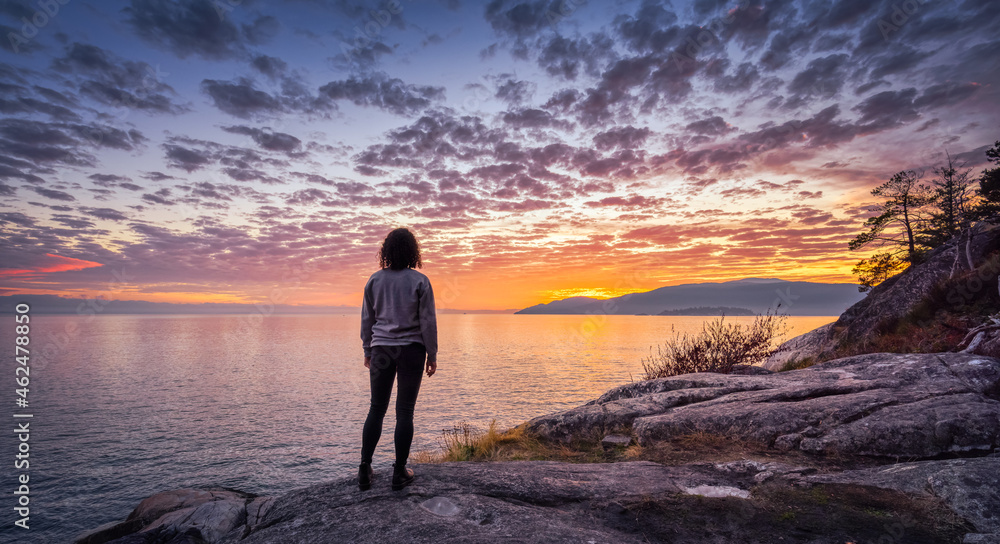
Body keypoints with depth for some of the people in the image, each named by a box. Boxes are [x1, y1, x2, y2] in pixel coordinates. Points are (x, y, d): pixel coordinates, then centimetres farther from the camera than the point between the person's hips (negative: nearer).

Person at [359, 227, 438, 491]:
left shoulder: (375, 280, 1)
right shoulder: (419, 281, -8)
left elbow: (367, 319, 6)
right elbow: (428, 321, -8)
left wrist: (368, 351, 17)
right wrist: (432, 356, 1)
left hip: (381, 350, 3)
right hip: (411, 350, -3)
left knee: (376, 408, 13)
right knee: (405, 411, 5)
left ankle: (365, 470, 16)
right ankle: (399, 472, 13)